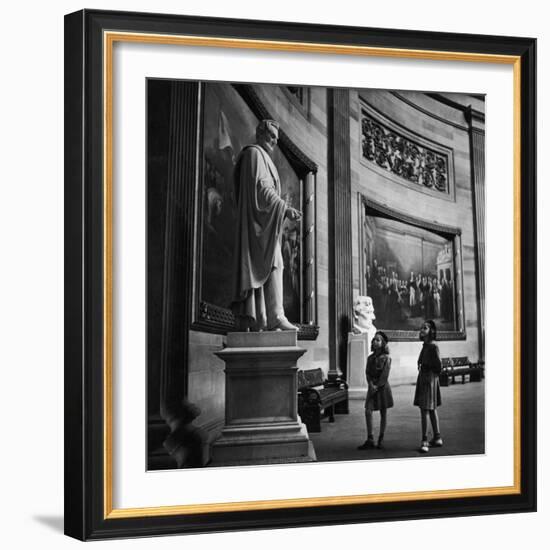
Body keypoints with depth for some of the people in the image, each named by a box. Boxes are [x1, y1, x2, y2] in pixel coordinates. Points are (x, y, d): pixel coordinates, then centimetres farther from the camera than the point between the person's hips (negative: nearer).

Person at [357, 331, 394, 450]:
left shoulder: (386, 358, -3)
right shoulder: (370, 358, 10)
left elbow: (385, 375, -9)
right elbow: (367, 373, 5)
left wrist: (377, 386, -14)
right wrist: (371, 385, -11)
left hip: (383, 387, -3)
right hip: (372, 387, 4)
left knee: (383, 413, 3)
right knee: (368, 411, -11)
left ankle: (381, 439, 11)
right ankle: (370, 440, -10)